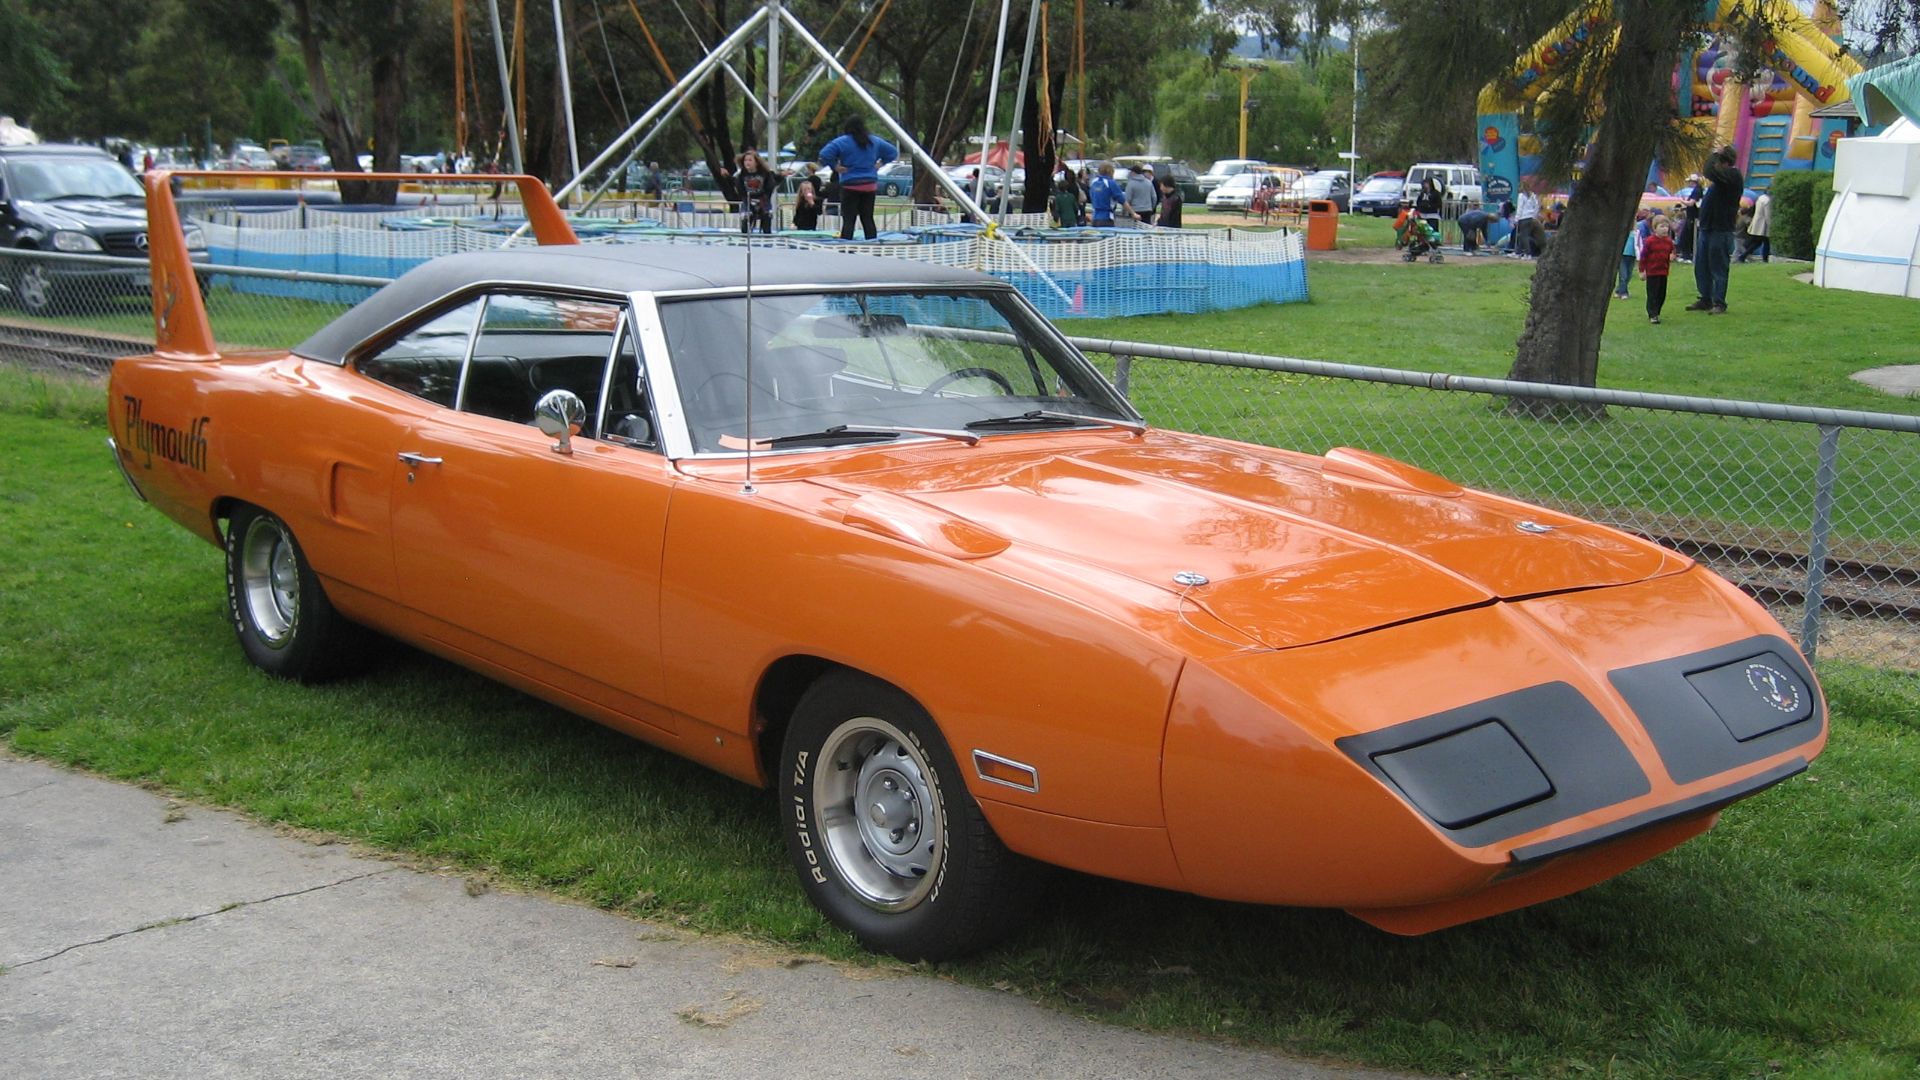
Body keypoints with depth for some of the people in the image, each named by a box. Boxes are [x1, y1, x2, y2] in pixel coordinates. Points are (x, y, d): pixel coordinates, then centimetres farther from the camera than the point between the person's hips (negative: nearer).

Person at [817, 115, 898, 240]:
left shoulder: (842, 142, -9)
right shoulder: (875, 141, 7)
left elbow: (824, 154, -19)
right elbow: (893, 152, 18)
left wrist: (834, 166, -7)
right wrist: (880, 164, 15)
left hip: (850, 186, -4)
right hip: (870, 185, 4)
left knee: (848, 220, -5)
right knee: (868, 219, 11)